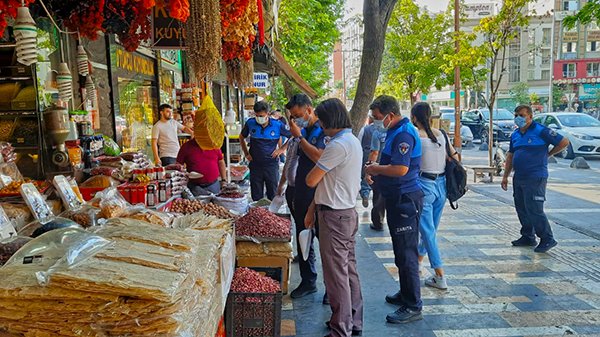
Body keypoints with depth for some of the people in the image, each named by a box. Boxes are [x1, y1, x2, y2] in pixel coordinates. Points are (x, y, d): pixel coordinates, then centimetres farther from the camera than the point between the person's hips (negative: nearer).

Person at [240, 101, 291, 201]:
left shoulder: (278, 125, -8)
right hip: (255, 165, 2)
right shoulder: (250, 123, -2)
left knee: (273, 197, 8)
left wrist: (282, 149, -2)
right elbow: (241, 138, 16)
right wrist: (246, 153, 9)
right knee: (256, 198, 11)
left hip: (272, 166, -1)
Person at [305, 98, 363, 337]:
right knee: (349, 270, 17)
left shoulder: (338, 145, -20)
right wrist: (313, 208, 16)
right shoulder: (353, 141, 13)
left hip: (335, 216, -10)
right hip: (348, 212, 10)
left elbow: (311, 181, -18)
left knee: (337, 275, -1)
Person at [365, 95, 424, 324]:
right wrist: (378, 169, 6)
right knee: (401, 251, 19)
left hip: (405, 199, -11)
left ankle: (413, 307, 5)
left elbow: (400, 168, -28)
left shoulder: (404, 134, -19)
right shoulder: (395, 132, 14)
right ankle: (406, 294, 32)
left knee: (406, 253, -5)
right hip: (397, 198, 11)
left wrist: (376, 169, -13)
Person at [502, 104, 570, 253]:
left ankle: (547, 239, 4)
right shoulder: (515, 135, 13)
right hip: (518, 178, 8)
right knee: (522, 209, 12)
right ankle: (528, 237, 25)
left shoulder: (541, 131, -9)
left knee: (534, 210, -9)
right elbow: (510, 157, 19)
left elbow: (564, 142, -5)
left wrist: (548, 154, 2)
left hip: (535, 178, -8)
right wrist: (505, 176, 16)